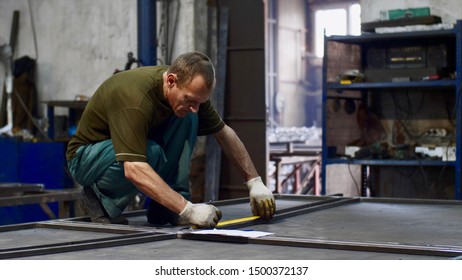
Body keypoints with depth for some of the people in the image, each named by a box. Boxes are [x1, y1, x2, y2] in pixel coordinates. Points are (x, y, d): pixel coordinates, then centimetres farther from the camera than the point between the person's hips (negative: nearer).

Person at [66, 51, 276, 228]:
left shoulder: (189, 90, -12)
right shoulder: (135, 97, -36)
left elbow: (224, 133, 0)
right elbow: (134, 170, -45)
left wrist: (254, 182, -7)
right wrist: (188, 210, -47)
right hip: (86, 157, -7)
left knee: (187, 120, -14)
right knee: (152, 154, -36)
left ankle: (162, 207, -9)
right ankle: (99, 198, -8)